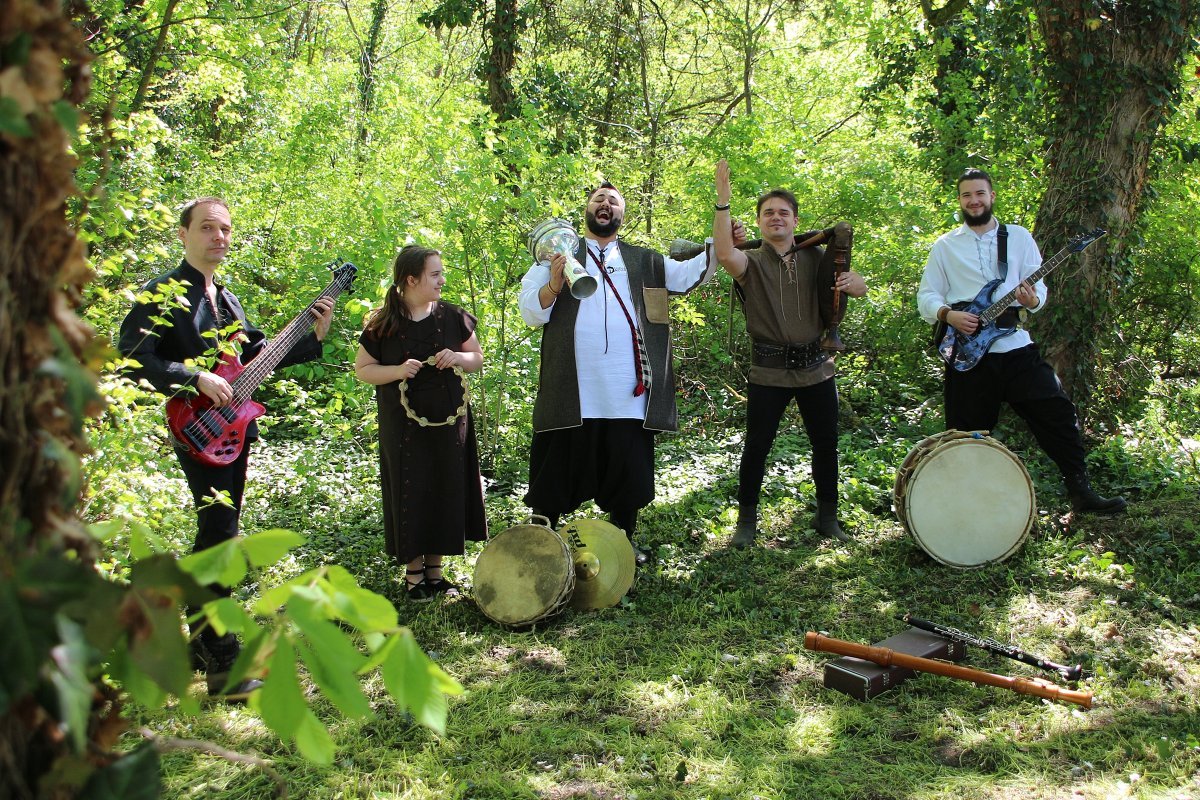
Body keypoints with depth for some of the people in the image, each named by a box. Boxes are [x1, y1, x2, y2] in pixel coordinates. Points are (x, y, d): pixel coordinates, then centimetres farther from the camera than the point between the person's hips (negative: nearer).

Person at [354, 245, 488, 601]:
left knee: (446, 494, 6)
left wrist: (459, 358, -11)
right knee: (410, 496, 2)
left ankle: (435, 569, 21)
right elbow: (362, 368, -1)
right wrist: (397, 371, -18)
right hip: (404, 428, -3)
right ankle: (413, 572, 17)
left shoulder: (452, 316, 2)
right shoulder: (383, 323, -5)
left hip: (449, 424, 3)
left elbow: (478, 357, 11)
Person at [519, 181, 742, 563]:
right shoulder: (559, 253, 10)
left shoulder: (643, 262, 18)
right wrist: (552, 287, -18)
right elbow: (531, 313, 1)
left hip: (626, 392, 2)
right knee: (556, 471, 4)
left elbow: (688, 273, 6)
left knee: (628, 470, 10)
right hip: (571, 392, -2)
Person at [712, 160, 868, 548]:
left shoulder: (815, 259, 8)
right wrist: (723, 199, -27)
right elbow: (724, 254, -23)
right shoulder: (752, 262, 0)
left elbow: (860, 288, 3)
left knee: (826, 444, 9)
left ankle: (827, 517, 24)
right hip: (768, 371, -3)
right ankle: (746, 520, 15)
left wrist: (853, 281, -21)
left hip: (816, 367, 3)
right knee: (756, 447, 1)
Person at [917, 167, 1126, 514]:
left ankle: (1080, 491, 5)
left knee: (1057, 414, -6)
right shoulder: (944, 246, 8)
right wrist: (948, 314, -14)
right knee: (967, 434, 3)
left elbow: (1039, 287, 9)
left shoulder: (1019, 237, 11)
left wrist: (1033, 300, -15)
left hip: (1016, 346, 1)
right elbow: (926, 296, 6)